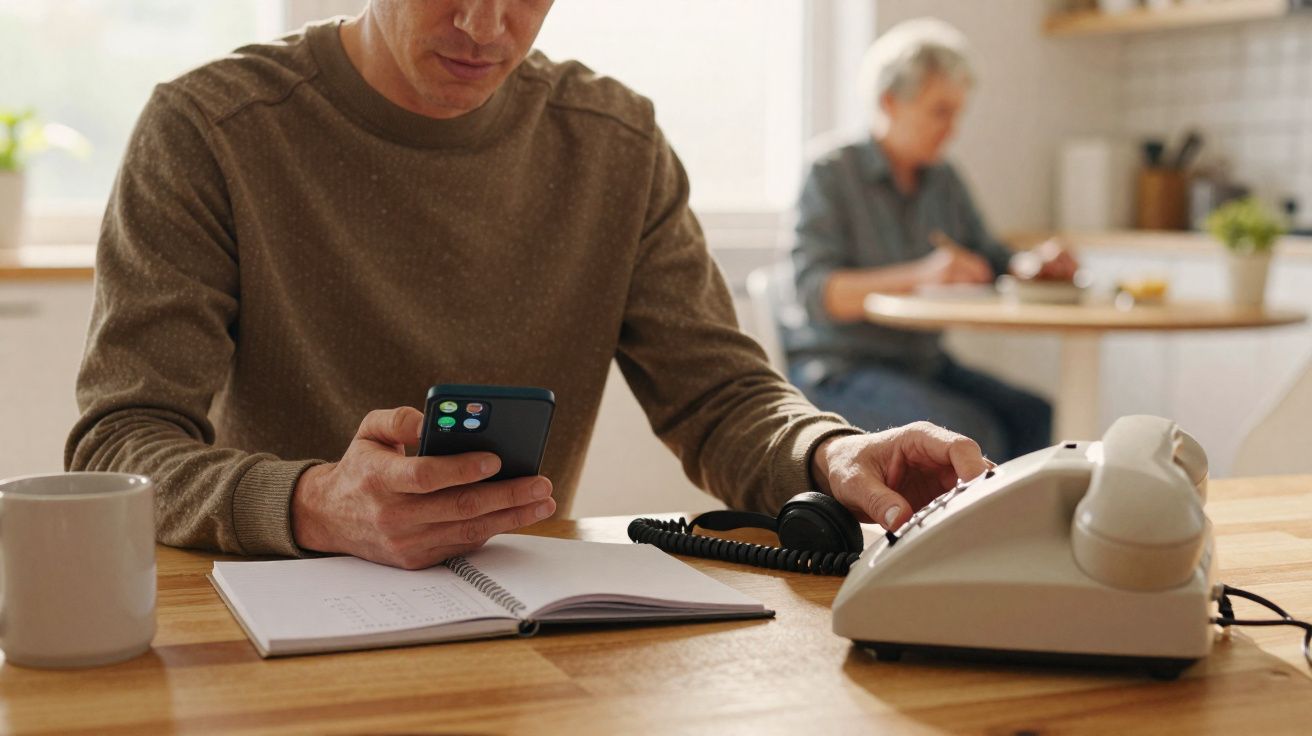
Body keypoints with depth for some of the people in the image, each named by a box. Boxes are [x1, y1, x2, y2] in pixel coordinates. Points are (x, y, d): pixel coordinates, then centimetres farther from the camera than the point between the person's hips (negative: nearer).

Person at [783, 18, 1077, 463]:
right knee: (971, 434, -29)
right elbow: (815, 293, -19)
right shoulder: (832, 174, -8)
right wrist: (918, 276, -32)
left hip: (924, 363, 7)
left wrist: (1032, 265, -12)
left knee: (1032, 417, -18)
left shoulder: (944, 182, 11)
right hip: (838, 368, -7)